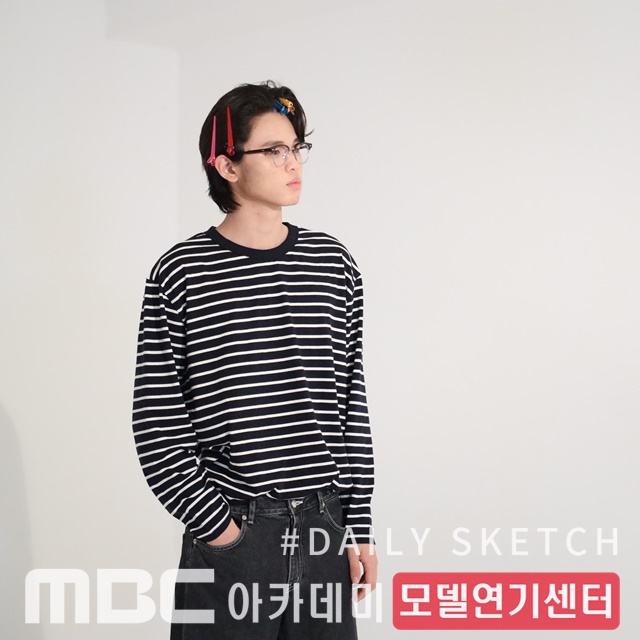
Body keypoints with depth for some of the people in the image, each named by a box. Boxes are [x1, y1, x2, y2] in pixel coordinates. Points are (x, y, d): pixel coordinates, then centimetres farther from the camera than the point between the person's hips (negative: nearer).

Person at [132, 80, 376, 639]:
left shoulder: (334, 264, 6)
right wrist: (216, 526, -9)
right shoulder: (182, 275, -5)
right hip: (230, 535, -3)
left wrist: (360, 526, 4)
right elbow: (158, 426, -5)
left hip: (325, 529, 3)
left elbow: (352, 402, 7)